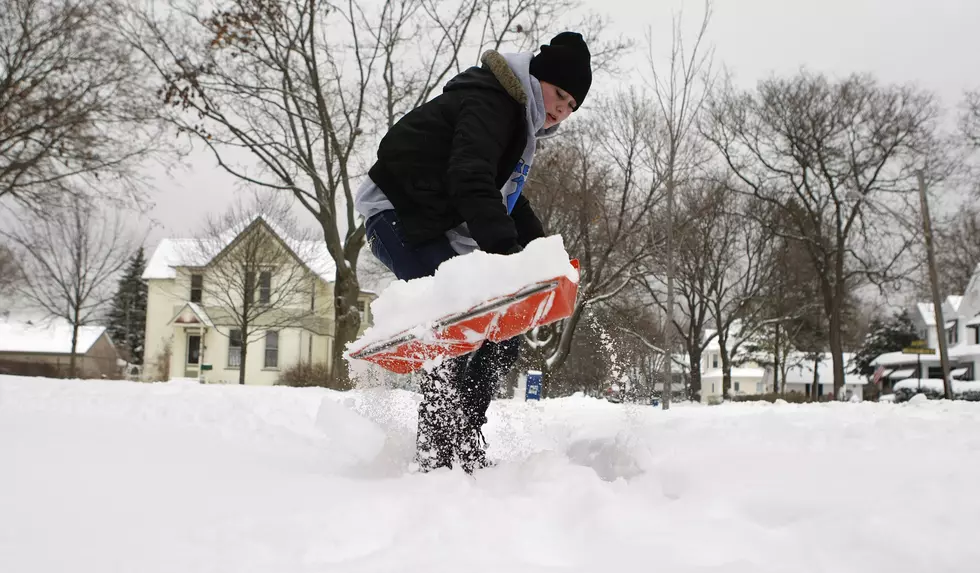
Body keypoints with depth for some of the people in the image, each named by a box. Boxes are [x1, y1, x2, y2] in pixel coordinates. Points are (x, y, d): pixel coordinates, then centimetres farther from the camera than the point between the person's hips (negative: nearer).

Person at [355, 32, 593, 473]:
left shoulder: (519, 123, 17)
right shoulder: (489, 100, -15)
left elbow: (509, 197, 25)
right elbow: (471, 180, -32)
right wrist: (504, 247, -43)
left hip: (442, 231, 10)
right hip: (398, 217, -10)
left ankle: (463, 441, 9)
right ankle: (438, 453, -19)